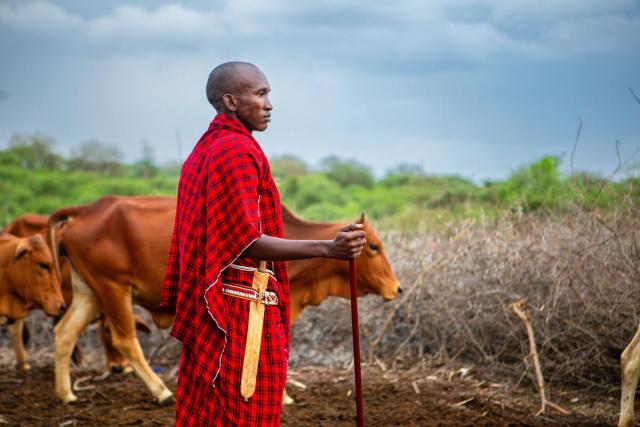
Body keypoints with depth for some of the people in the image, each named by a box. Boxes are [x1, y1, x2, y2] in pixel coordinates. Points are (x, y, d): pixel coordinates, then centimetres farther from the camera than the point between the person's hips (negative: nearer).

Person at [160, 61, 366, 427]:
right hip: (242, 313, -10)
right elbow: (247, 241, -21)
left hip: (209, 311, 10)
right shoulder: (237, 150, -14)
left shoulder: (204, 151, 16)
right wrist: (327, 248, -29)